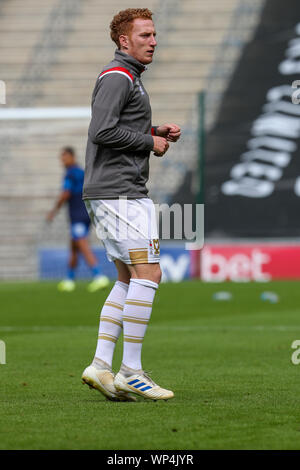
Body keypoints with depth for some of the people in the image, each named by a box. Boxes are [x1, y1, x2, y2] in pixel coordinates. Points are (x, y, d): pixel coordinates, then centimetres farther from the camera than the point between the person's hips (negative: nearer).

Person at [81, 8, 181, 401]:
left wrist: (157, 131, 13)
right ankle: (131, 371, -11)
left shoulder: (128, 78, 21)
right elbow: (102, 132, -22)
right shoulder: (117, 77, -11)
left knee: (128, 280, 11)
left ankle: (101, 365, 7)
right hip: (119, 190, -11)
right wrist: (151, 142, -12)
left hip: (109, 192, 11)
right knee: (147, 273, -11)